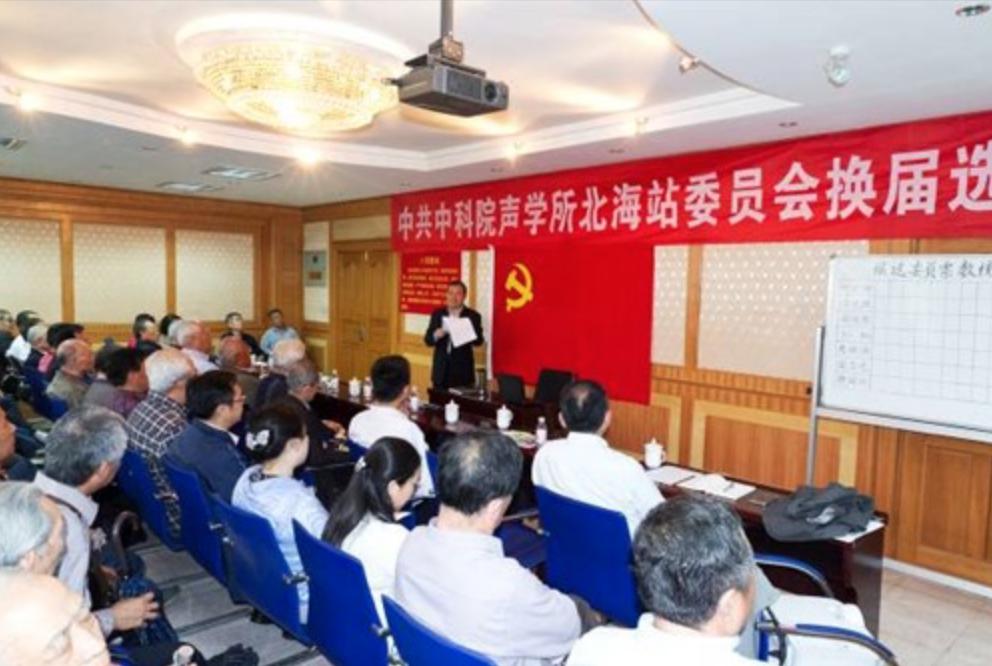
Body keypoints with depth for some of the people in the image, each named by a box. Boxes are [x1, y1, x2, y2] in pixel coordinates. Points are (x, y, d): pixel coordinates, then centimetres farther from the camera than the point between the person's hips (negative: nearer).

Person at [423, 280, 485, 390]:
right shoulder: (437, 314, 7)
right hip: (441, 370, 2)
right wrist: (436, 335, -18)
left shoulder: (473, 316, 0)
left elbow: (479, 341, -6)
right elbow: (428, 339, 5)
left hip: (462, 371, -2)